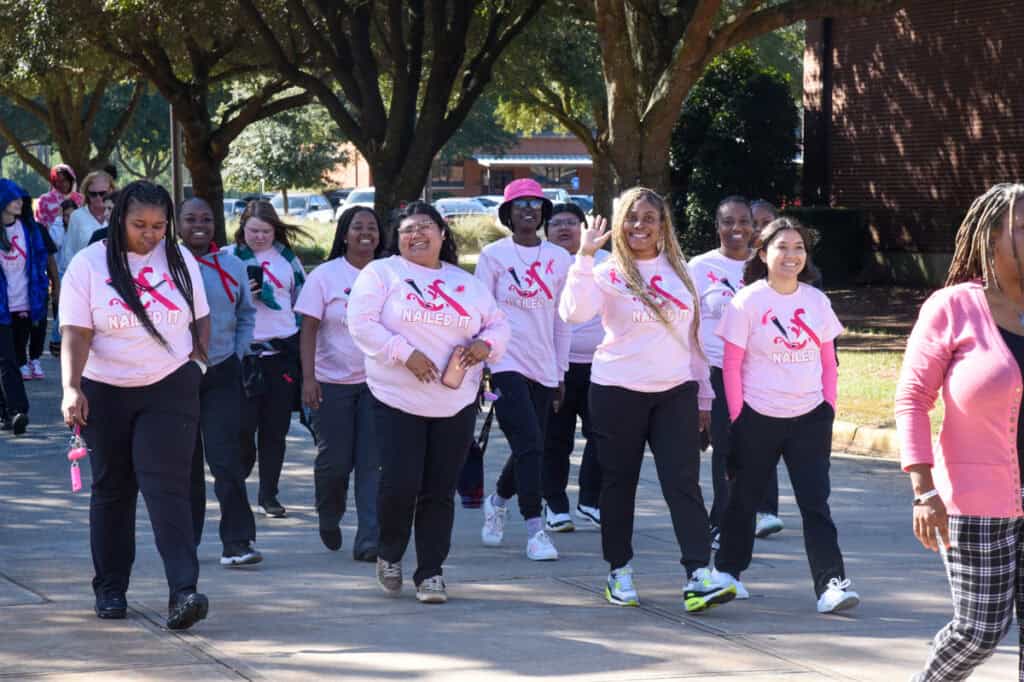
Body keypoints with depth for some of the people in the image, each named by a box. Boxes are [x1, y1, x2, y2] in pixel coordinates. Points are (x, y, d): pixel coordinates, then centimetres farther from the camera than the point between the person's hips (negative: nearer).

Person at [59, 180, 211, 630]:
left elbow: (201, 318, 14)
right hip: (106, 393, 0)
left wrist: (197, 361, 4)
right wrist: (71, 388, -24)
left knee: (166, 488, -13)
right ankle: (110, 589, 22)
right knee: (112, 491, 9)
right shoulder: (88, 264, -6)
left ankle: (183, 591, -21)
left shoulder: (180, 259, 3)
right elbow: (75, 332, -13)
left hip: (170, 390, 0)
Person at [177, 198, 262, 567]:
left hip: (221, 374, 1)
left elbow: (246, 315, 17)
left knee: (226, 458, -9)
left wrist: (238, 355, 8)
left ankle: (237, 542, -9)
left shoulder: (232, 267, 6)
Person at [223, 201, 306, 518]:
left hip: (283, 351, 3)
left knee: (275, 428, 5)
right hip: (243, 352, -3)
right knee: (243, 424, -7)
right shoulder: (228, 257, 2)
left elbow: (302, 298, 20)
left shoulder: (287, 257, 10)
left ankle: (268, 495, 13)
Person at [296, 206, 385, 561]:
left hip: (378, 382, 2)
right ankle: (328, 518, 30)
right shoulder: (325, 276, 0)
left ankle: (369, 541, -7)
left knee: (372, 463, -6)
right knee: (334, 460, 0)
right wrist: (308, 378, -12)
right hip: (333, 382, -2)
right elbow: (309, 329, -3)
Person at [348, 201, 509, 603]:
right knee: (401, 484, -11)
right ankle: (389, 555, 15)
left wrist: (486, 344, -6)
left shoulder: (466, 283, 15)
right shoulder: (381, 273, 3)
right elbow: (361, 324, -8)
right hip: (398, 402, -3)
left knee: (440, 491, 3)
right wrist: (406, 354, -18)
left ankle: (431, 572, 11)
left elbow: (498, 324, 18)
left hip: (456, 404, 3)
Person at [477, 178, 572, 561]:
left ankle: (498, 501, 36)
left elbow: (562, 319, 15)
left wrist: (561, 371, 14)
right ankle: (534, 529, -10)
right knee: (530, 445, -15)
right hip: (506, 364, -4)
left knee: (528, 450, 7)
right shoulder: (494, 255, 1)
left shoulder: (559, 259, 10)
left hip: (543, 368, 4)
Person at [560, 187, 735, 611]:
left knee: (684, 482, -8)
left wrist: (704, 395, 17)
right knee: (618, 482, 6)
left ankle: (698, 576, -14)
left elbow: (693, 336, 18)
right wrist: (584, 257, -27)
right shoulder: (609, 274, -2)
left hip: (675, 392, 3)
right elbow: (574, 312, -21)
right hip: (617, 391, -2)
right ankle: (619, 572, 19)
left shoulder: (680, 273, 13)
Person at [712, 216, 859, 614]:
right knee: (745, 498, 12)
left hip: (810, 417, 2)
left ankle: (831, 582, -10)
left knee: (815, 501, -5)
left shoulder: (816, 301, 5)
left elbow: (828, 362, 11)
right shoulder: (747, 302, -5)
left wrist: (829, 408, 3)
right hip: (758, 417, -2)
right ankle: (728, 570, 29)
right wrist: (737, 417, -8)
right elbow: (731, 365, -5)